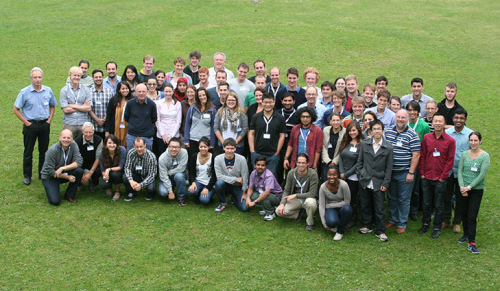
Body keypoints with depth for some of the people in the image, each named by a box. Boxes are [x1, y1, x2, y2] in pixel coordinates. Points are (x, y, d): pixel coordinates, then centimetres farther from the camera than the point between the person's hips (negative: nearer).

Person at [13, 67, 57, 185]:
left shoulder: (48, 90, 2)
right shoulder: (24, 92, -8)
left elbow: (52, 106, 16)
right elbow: (16, 109, -4)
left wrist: (49, 120, 4)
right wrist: (26, 122, -8)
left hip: (44, 125, 3)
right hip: (30, 125, -3)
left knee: (44, 150, 10)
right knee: (28, 152, 4)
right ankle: (27, 176, 16)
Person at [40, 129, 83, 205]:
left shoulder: (73, 145, -11)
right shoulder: (52, 150, -24)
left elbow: (79, 162, -21)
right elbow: (50, 171, -20)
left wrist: (62, 168, -31)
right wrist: (67, 177, -22)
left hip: (64, 173, 4)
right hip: (49, 176, -4)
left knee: (79, 171, -25)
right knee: (55, 201, -22)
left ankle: (70, 195, -5)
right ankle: (54, 190, 15)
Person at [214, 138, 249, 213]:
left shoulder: (241, 159, -16)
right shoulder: (218, 159, -13)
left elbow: (245, 177, -9)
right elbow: (219, 176, -17)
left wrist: (244, 192, -6)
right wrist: (236, 179, -19)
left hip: (238, 187, 0)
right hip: (226, 185, 0)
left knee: (245, 208, -17)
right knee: (219, 183, -35)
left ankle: (234, 198, 19)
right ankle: (222, 203, -6)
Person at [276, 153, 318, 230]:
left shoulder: (313, 174, -20)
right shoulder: (291, 173, -9)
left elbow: (312, 194, -23)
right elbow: (286, 191, -1)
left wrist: (295, 195, -24)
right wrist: (282, 203, -17)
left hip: (308, 198, -3)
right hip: (295, 200, 3)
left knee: (310, 202, -40)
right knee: (279, 211, -18)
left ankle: (310, 222, -9)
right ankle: (298, 213, 11)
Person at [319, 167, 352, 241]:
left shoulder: (343, 184, -22)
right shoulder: (323, 187, -17)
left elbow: (347, 202, -16)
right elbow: (321, 206, -13)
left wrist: (328, 205, -16)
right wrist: (324, 224, -16)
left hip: (341, 207, 0)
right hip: (330, 209, 0)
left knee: (347, 208, -36)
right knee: (331, 222, -33)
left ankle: (340, 231, -13)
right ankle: (333, 226, 8)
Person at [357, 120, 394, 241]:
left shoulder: (388, 147, -1)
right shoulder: (364, 144, 4)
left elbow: (389, 167, 0)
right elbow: (360, 161, 10)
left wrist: (385, 183, -4)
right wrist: (359, 174, 2)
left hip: (378, 182, -2)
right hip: (365, 181, 2)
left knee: (380, 208, 1)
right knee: (365, 205, 12)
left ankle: (380, 231, 11)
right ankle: (366, 226, 28)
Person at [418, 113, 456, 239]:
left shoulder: (450, 141, -7)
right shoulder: (426, 137, 0)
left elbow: (450, 161, -4)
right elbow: (422, 156, 5)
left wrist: (443, 177, -7)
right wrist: (422, 173, 1)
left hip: (440, 179, -2)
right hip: (426, 177, 2)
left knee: (439, 205, 8)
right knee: (426, 203, 14)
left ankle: (437, 227, 21)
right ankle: (425, 224, 30)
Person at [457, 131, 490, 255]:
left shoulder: (485, 155, -5)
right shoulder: (464, 154, 5)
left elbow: (482, 174, -10)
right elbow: (460, 170, 3)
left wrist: (469, 187, -12)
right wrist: (461, 186, -10)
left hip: (477, 189, -3)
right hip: (463, 188, 3)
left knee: (472, 215, -8)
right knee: (464, 213, 10)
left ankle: (472, 242, -7)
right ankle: (466, 234, 29)